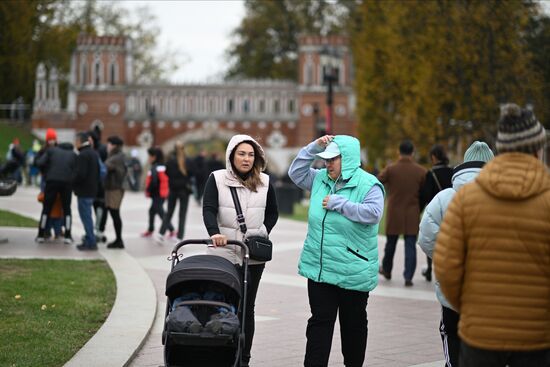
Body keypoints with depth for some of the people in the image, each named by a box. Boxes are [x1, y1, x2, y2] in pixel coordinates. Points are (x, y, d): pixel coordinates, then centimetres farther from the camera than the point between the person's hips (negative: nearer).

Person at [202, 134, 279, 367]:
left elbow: (272, 212, 19)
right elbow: (208, 209, -10)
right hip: (223, 254, -2)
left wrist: (263, 232, 3)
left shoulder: (265, 182, 8)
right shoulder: (216, 179, 1)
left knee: (247, 307, 4)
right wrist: (214, 232, -28)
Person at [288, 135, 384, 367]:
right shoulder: (321, 179, 8)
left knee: (353, 324, 12)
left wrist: (339, 203, -18)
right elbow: (296, 173, 17)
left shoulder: (368, 184, -10)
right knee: (320, 322, 2)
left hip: (353, 272, -4)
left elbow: (373, 213, -23)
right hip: (319, 268, 4)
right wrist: (313, 148, 4)